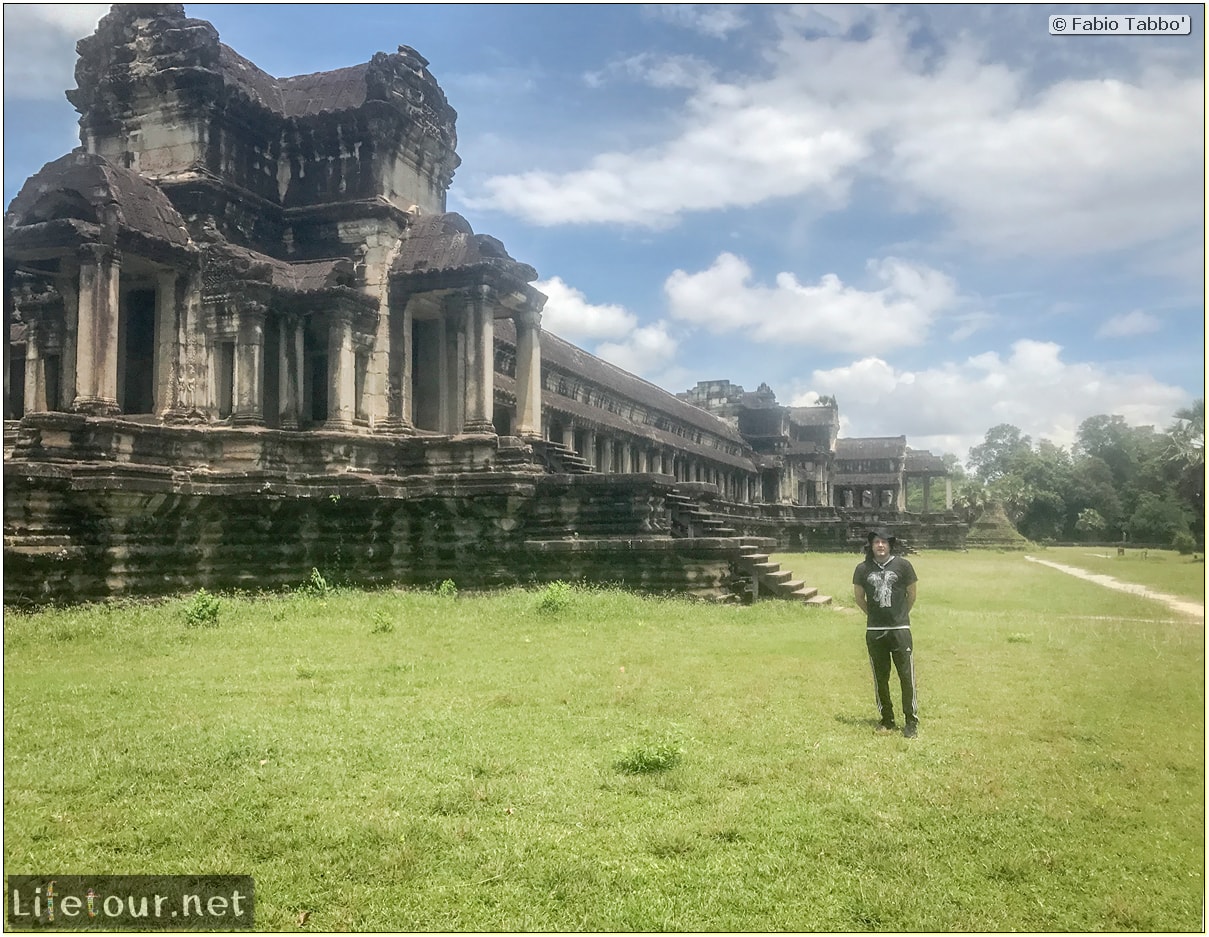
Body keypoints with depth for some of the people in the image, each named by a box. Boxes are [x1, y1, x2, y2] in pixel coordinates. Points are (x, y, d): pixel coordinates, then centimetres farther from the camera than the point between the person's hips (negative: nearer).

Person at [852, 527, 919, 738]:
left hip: (900, 629, -2)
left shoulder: (902, 565, -4)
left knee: (907, 676, -2)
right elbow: (859, 597, 13)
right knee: (880, 677, 9)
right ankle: (886, 719, 22)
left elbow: (911, 594, 7)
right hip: (874, 631, 2)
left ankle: (911, 721, 7)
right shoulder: (863, 569, 1)